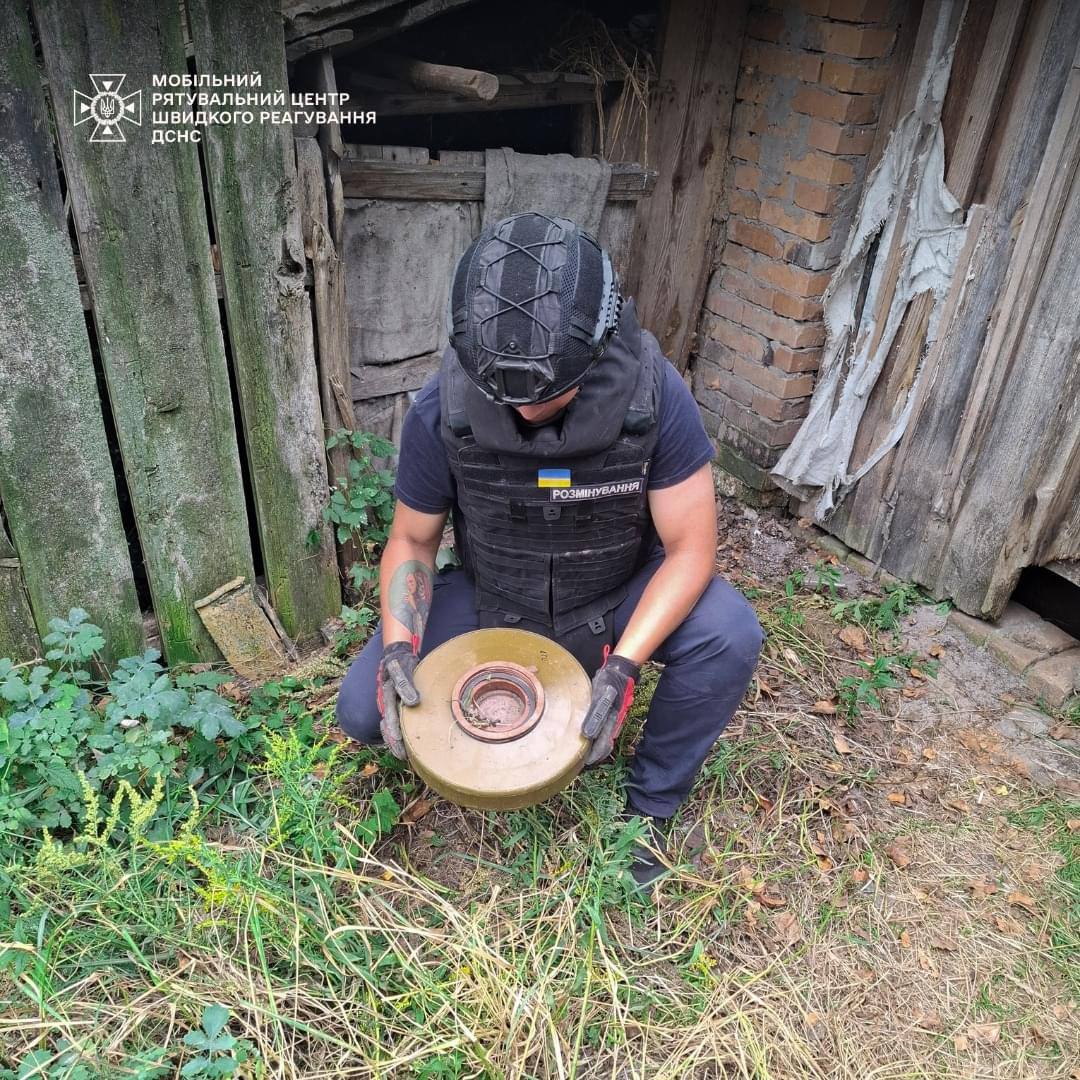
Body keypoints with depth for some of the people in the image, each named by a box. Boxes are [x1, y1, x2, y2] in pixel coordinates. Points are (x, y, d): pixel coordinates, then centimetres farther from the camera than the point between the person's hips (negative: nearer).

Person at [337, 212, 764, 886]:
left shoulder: (654, 398, -26)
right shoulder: (441, 414, -22)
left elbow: (690, 547, -21)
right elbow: (413, 541, -8)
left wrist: (624, 665, -33)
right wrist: (399, 645, -25)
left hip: (619, 597, 0)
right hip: (491, 601, 1)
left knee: (730, 638, -29)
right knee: (364, 711, -14)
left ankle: (652, 805, -1)